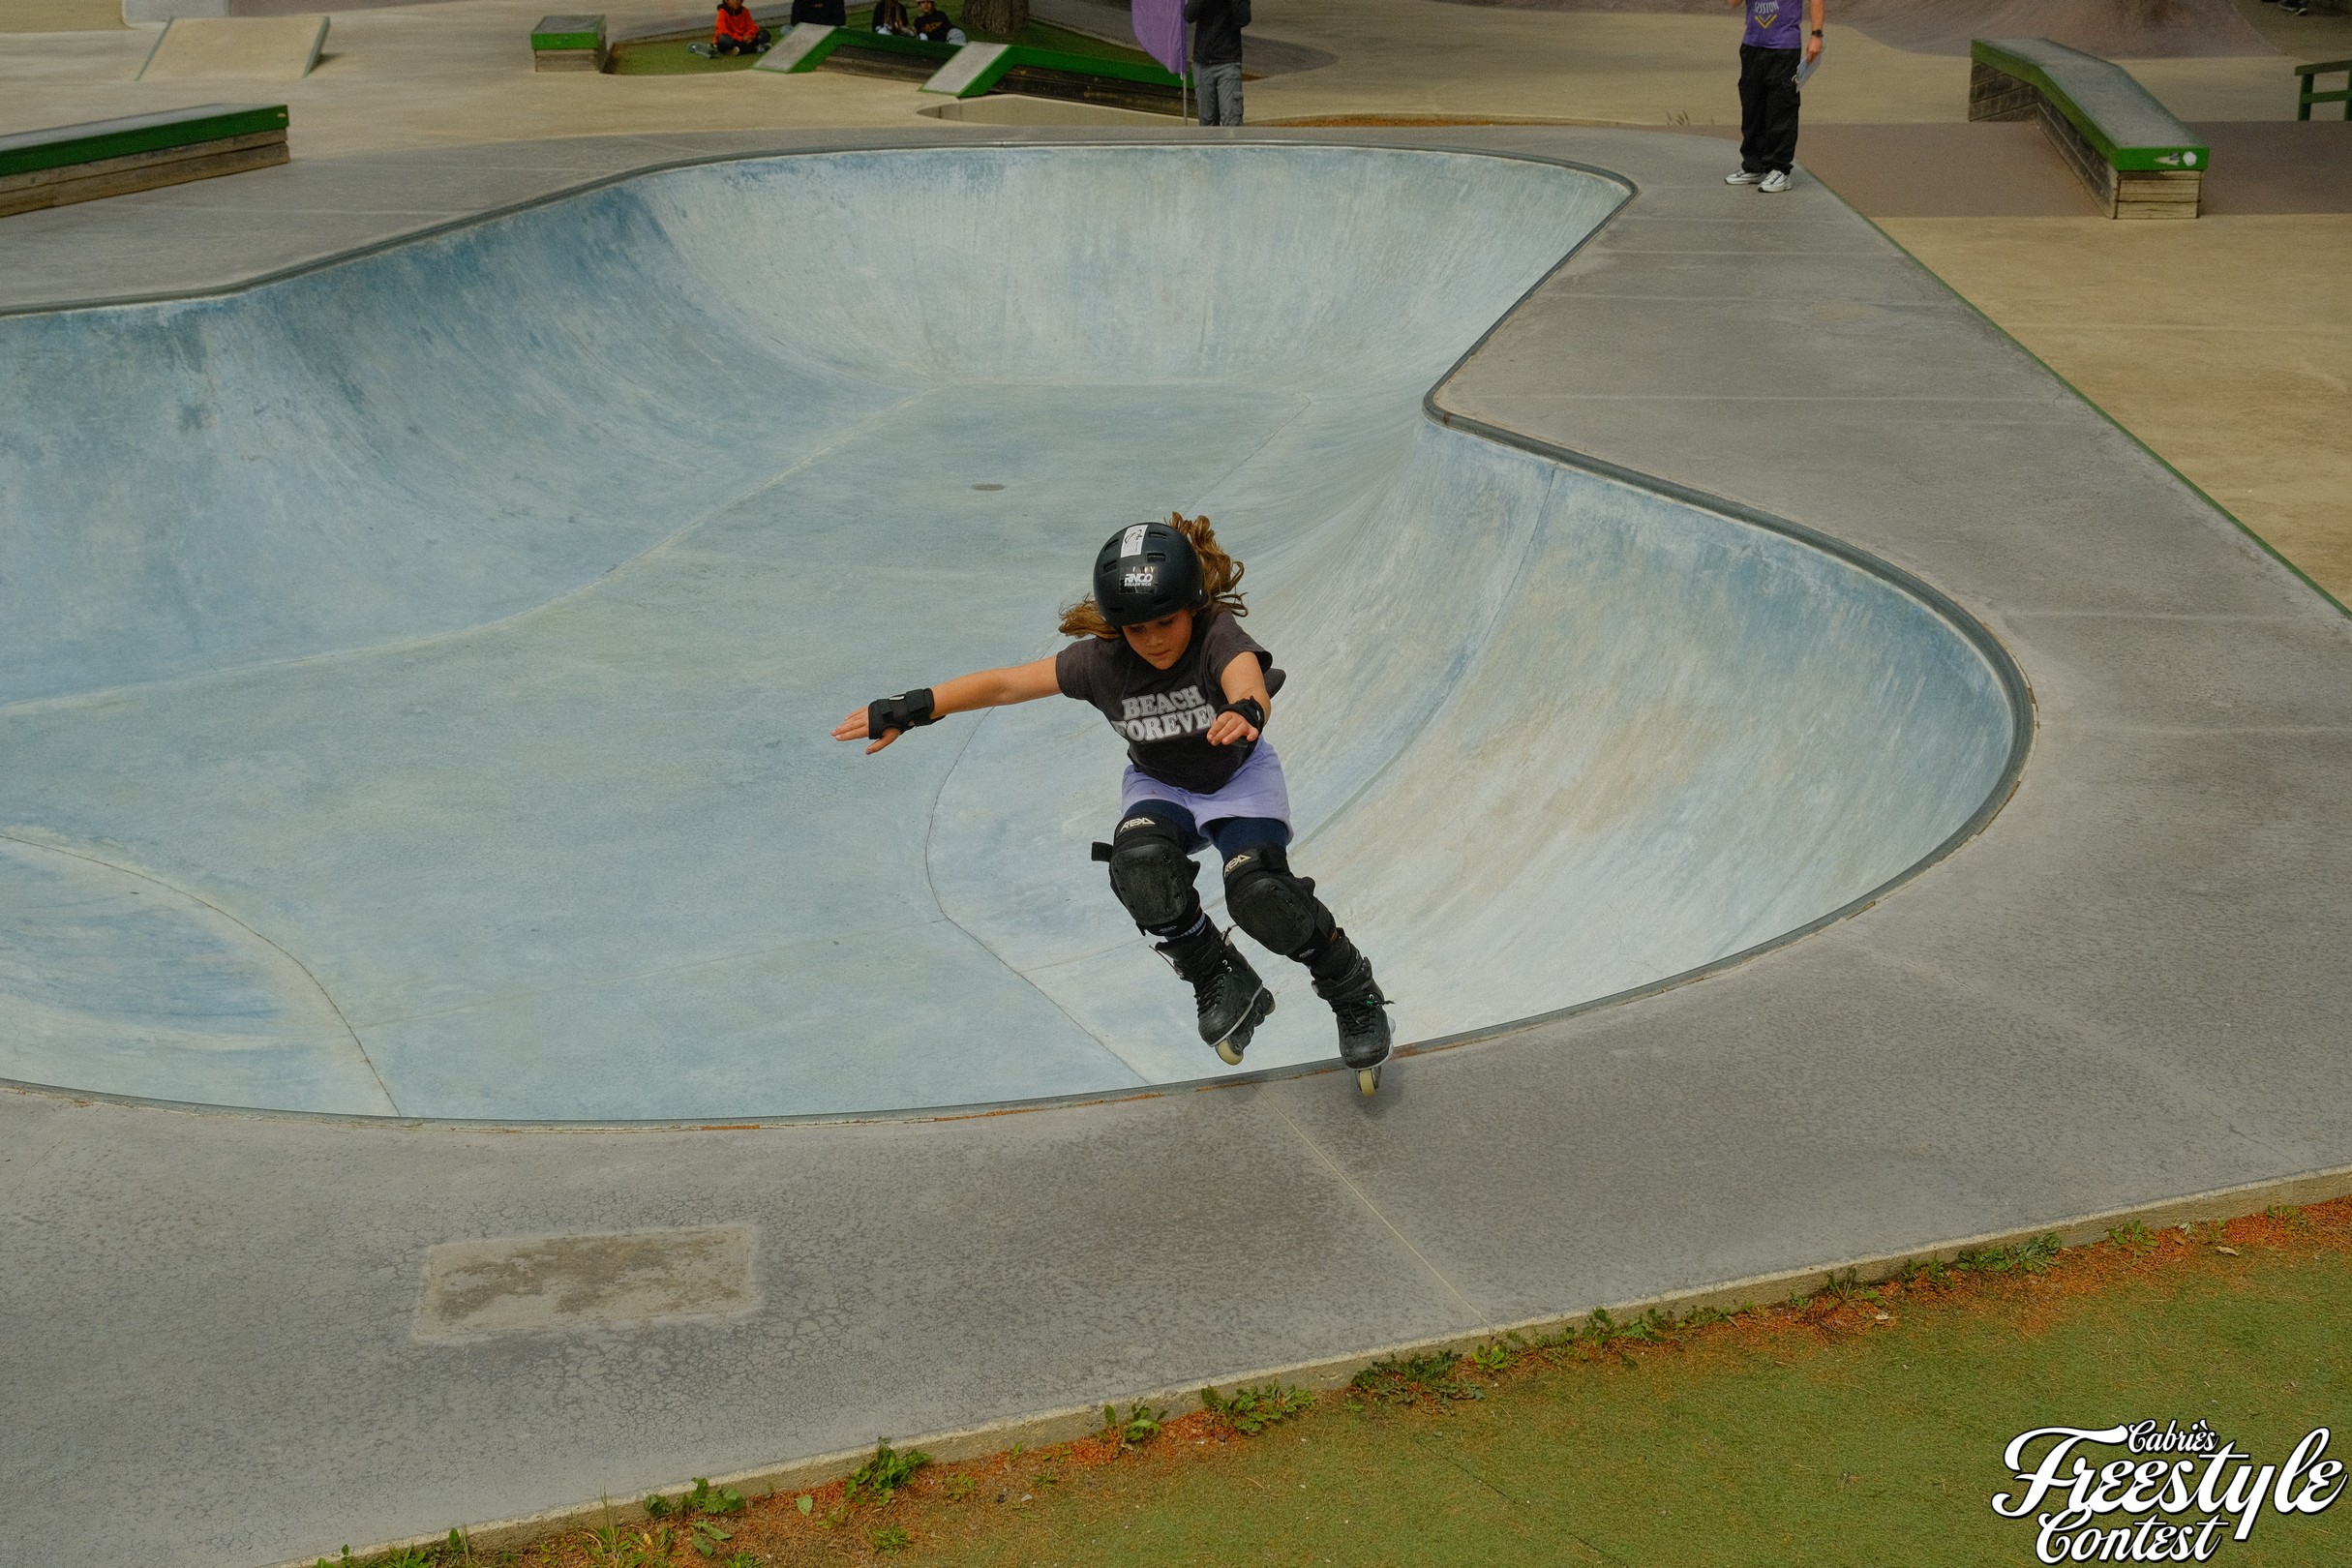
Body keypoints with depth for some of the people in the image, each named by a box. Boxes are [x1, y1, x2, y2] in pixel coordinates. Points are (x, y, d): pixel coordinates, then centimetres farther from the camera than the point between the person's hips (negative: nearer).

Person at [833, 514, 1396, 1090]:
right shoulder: (1102, 660, -22)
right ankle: (1223, 984, -9)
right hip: (1160, 787, 3)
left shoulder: (1219, 637, -32)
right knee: (1140, 863, -32)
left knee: (1258, 891, -30)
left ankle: (1354, 994, -3)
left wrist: (1245, 712, -78)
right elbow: (1005, 684, -19)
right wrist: (908, 710, -24)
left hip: (1240, 778, -3)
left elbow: (1251, 687, -54)